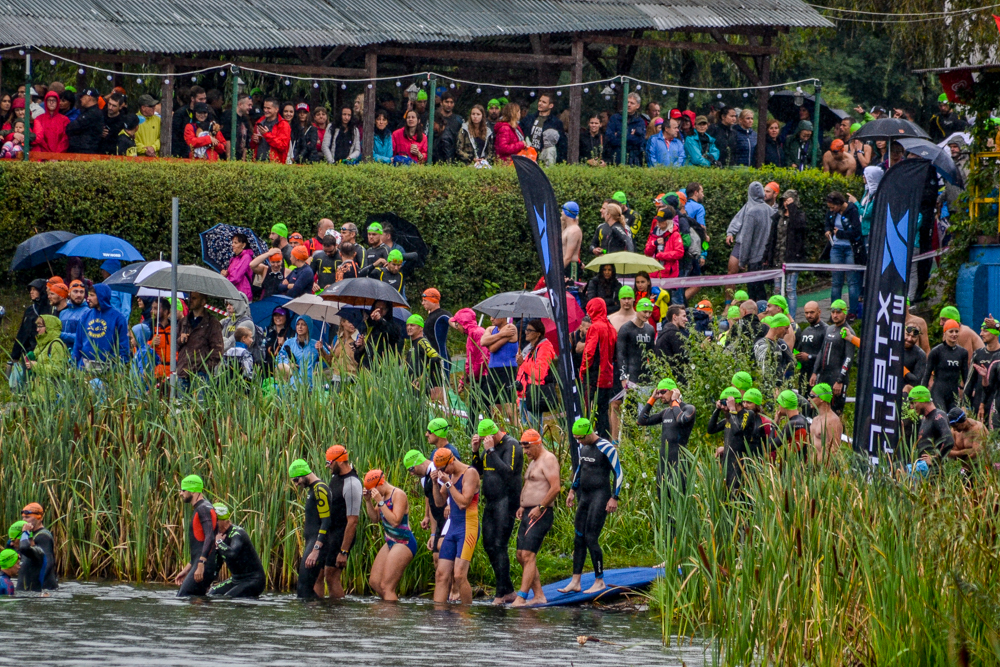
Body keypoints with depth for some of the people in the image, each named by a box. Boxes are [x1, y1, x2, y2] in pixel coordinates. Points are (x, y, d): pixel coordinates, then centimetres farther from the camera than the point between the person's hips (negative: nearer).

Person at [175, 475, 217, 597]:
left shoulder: (204, 508, -7)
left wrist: (201, 564, -29)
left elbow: (210, 537, -21)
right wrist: (186, 570, 28)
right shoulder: (199, 510, 25)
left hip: (205, 565, -10)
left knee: (183, 597, -19)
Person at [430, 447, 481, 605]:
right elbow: (440, 502, 16)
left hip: (467, 528, -8)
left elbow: (463, 502, -18)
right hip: (452, 528, 8)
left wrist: (448, 483, -15)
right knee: (441, 575, 1)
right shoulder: (449, 475, 14)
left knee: (459, 575, -17)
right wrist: (436, 483, 2)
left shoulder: (470, 473, -10)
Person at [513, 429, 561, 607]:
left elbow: (556, 487, -19)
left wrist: (540, 507, -21)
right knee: (521, 556, 8)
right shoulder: (533, 462, 21)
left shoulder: (548, 460, -10)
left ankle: (521, 598, -20)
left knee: (528, 555, -16)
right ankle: (539, 596, 11)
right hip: (528, 513, 11)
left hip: (541, 514, -11)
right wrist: (523, 506, 16)